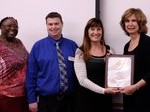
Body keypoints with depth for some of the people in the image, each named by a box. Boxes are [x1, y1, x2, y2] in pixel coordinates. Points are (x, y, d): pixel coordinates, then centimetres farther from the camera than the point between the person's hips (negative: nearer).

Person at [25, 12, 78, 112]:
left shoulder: (72, 45, 1)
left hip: (69, 98, 2)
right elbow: (31, 74, -3)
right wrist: (32, 99, -4)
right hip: (46, 99, -1)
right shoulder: (38, 46, -4)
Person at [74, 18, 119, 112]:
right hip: (86, 99, -3)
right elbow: (82, 80, -13)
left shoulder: (109, 50, 5)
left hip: (105, 98, 3)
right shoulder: (81, 52, -5)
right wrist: (103, 90, -21)